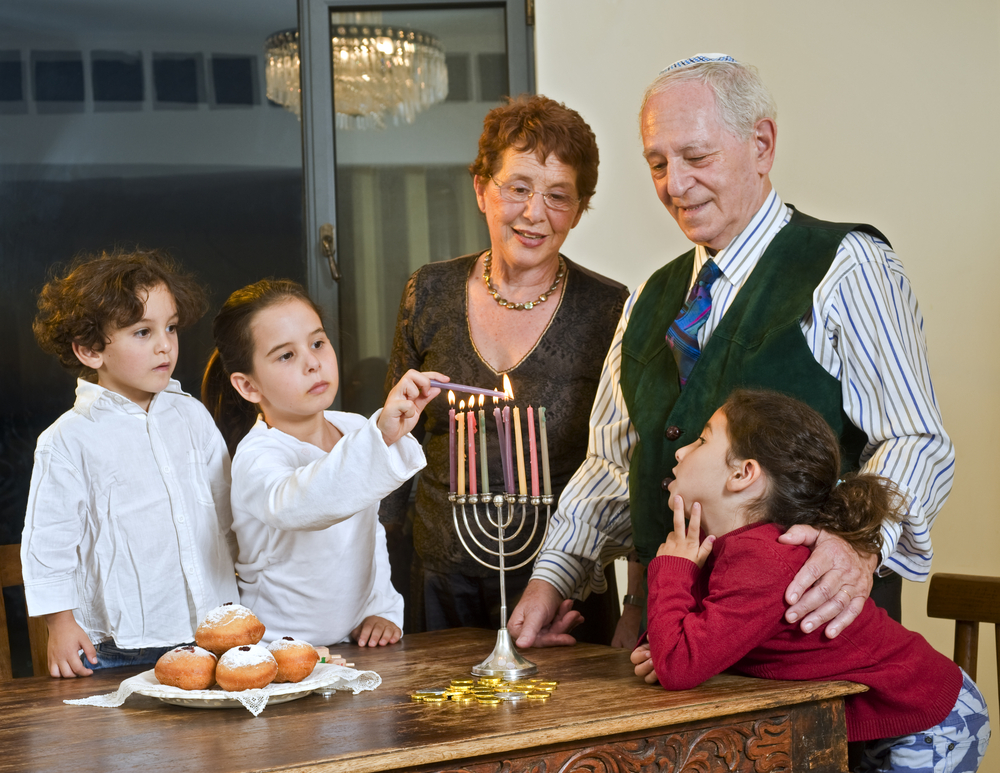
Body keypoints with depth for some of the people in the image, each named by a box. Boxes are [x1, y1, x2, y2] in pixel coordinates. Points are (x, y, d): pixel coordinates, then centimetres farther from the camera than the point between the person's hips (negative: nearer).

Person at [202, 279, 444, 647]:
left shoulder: (354, 429, 8)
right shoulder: (258, 458, -16)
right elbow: (294, 505, -40)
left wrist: (382, 610, 11)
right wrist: (380, 438, -50)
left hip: (354, 648, 5)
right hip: (276, 657, -5)